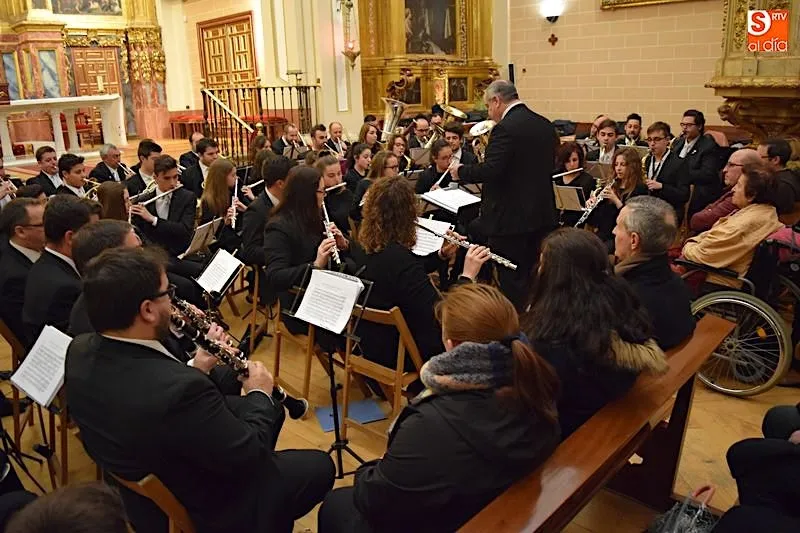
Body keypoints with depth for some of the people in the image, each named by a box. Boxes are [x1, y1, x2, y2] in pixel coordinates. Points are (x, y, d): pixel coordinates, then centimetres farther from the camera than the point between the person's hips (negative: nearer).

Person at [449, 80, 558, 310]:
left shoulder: (506, 128, -17)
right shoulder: (545, 125, 9)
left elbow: (490, 170, -25)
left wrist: (461, 171, -8)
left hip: (511, 217, -9)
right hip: (543, 215, 9)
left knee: (512, 281, 2)